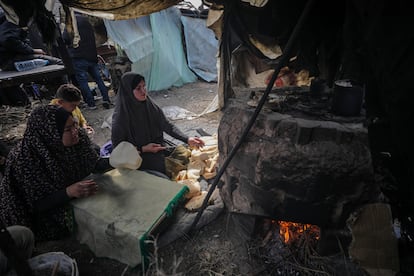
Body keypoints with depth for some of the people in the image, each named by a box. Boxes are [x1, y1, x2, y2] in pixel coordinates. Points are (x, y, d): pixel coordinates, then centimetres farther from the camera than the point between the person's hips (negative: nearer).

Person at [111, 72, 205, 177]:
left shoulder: (150, 106, -4)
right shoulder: (120, 117, -18)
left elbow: (167, 126, 0)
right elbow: (117, 146, -12)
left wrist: (187, 139, -13)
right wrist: (143, 149, -20)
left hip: (158, 148, 6)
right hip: (138, 157, -6)